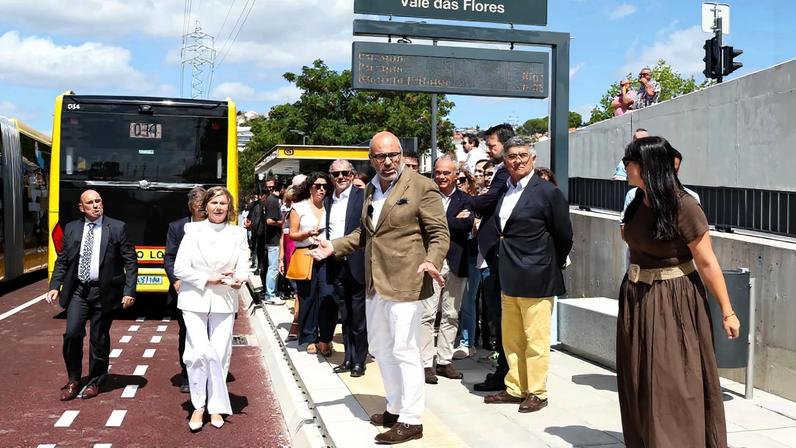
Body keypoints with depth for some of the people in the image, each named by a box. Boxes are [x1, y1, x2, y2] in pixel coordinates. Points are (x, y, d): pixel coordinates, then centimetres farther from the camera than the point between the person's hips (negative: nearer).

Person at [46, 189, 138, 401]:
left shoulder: (117, 228, -2)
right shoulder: (71, 228, 7)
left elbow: (131, 262, -3)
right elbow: (62, 261, 12)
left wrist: (129, 291, -10)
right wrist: (55, 286, 0)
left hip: (104, 291, -2)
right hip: (78, 290, 2)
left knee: (99, 339, 6)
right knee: (72, 334, -7)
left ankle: (94, 382, 24)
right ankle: (73, 380, 12)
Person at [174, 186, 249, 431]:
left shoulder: (238, 234, 6)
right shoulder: (193, 230, 1)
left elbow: (243, 268, 1)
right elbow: (180, 268, -3)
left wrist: (238, 279, -21)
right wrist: (207, 279, -12)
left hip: (224, 302, 2)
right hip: (194, 300, -2)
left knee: (220, 354, 3)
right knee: (199, 352, -10)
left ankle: (215, 407, 15)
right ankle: (199, 406, 4)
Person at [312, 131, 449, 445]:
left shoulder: (421, 187, -9)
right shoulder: (371, 189, 13)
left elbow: (439, 233, -11)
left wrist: (431, 261, -28)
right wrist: (334, 247, 12)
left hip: (405, 282, -8)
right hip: (375, 284, 8)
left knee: (404, 350, -5)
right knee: (379, 347, 16)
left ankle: (411, 420, 6)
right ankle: (395, 407, 31)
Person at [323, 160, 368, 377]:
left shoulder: (363, 196, -5)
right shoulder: (328, 201, 14)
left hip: (356, 265, -6)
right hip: (336, 267, 6)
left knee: (358, 316, 1)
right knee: (345, 316, 14)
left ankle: (359, 361, 11)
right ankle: (349, 358, 23)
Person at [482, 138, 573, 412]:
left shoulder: (548, 192, -10)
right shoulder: (503, 190, 9)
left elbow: (564, 238, -4)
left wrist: (549, 267, 4)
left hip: (535, 280, -7)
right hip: (508, 278, 7)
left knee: (535, 340, 2)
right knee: (511, 338, 15)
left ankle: (537, 393, 13)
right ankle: (515, 388, 27)